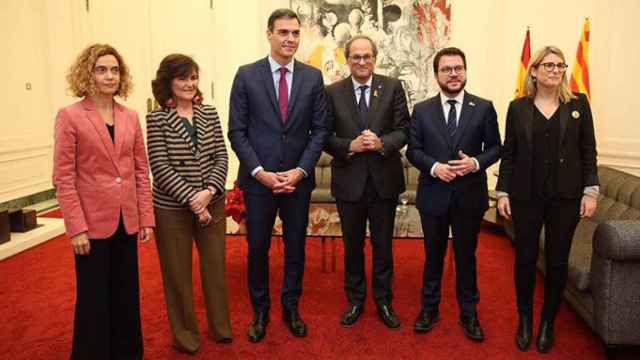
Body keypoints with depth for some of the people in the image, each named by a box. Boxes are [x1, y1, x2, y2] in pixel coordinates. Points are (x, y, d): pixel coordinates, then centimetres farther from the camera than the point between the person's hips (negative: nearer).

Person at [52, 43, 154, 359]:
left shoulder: (130, 117, 6)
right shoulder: (69, 116, -7)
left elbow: (141, 170, 7)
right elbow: (63, 177, -10)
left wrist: (146, 217, 3)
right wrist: (76, 228, -14)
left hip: (127, 221, 4)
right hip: (93, 223, -4)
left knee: (127, 294, 15)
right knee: (94, 298, 9)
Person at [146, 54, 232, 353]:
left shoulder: (209, 113, 4)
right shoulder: (157, 118, -7)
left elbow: (221, 156, 1)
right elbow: (160, 167, -12)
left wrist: (209, 191, -14)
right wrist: (192, 199, -17)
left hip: (212, 203, 3)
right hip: (173, 208, -3)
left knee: (216, 266, 13)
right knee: (178, 272, 10)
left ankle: (220, 326, 33)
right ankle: (185, 333, 30)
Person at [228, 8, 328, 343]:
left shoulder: (313, 77, 3)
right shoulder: (246, 75, -2)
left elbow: (319, 130, 2)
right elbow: (236, 131, -4)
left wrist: (300, 170, -9)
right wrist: (260, 172, -13)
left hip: (298, 179, 2)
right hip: (258, 179, -1)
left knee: (295, 248, 12)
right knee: (258, 249, 9)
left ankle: (291, 308, 31)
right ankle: (260, 311, 29)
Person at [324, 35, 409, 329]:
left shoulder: (393, 87, -1)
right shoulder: (332, 92, -1)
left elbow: (403, 130, -3)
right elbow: (325, 137, -2)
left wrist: (381, 143, -21)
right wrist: (350, 146, -19)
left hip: (384, 179, 0)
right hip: (349, 180, 0)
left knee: (383, 245, 13)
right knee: (353, 245, 14)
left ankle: (383, 301, 31)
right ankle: (355, 300, 33)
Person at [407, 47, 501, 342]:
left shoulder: (483, 108, 0)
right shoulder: (422, 110, 2)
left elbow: (494, 147, 2)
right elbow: (413, 150, 1)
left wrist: (476, 162, -17)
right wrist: (433, 166, -17)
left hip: (469, 196, 0)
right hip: (433, 195, 1)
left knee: (466, 256, 12)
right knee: (433, 255, 14)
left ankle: (469, 314, 29)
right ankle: (429, 309, 30)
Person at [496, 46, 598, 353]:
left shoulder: (578, 104, 3)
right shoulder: (518, 107, 3)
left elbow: (588, 151, 3)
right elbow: (508, 153, 3)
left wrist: (591, 191, -4)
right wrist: (502, 192, -3)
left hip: (565, 197, 1)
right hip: (526, 196, 0)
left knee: (557, 261, 8)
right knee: (525, 259, 6)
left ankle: (548, 323, 25)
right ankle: (525, 320, 24)